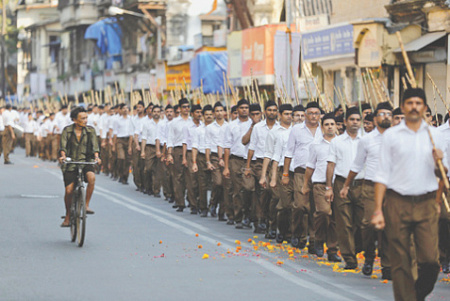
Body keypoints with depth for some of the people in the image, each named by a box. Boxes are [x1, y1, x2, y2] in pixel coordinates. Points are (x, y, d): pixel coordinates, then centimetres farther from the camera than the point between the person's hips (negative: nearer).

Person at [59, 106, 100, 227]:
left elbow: (94, 145, -5)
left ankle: (87, 205, -18)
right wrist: (63, 156, -30)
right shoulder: (67, 130, 1)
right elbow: (63, 146, -9)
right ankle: (68, 216, 16)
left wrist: (96, 157, -24)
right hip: (70, 164, 0)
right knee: (69, 190, -7)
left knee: (91, 177, -32)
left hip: (86, 162, 0)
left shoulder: (90, 130, 4)